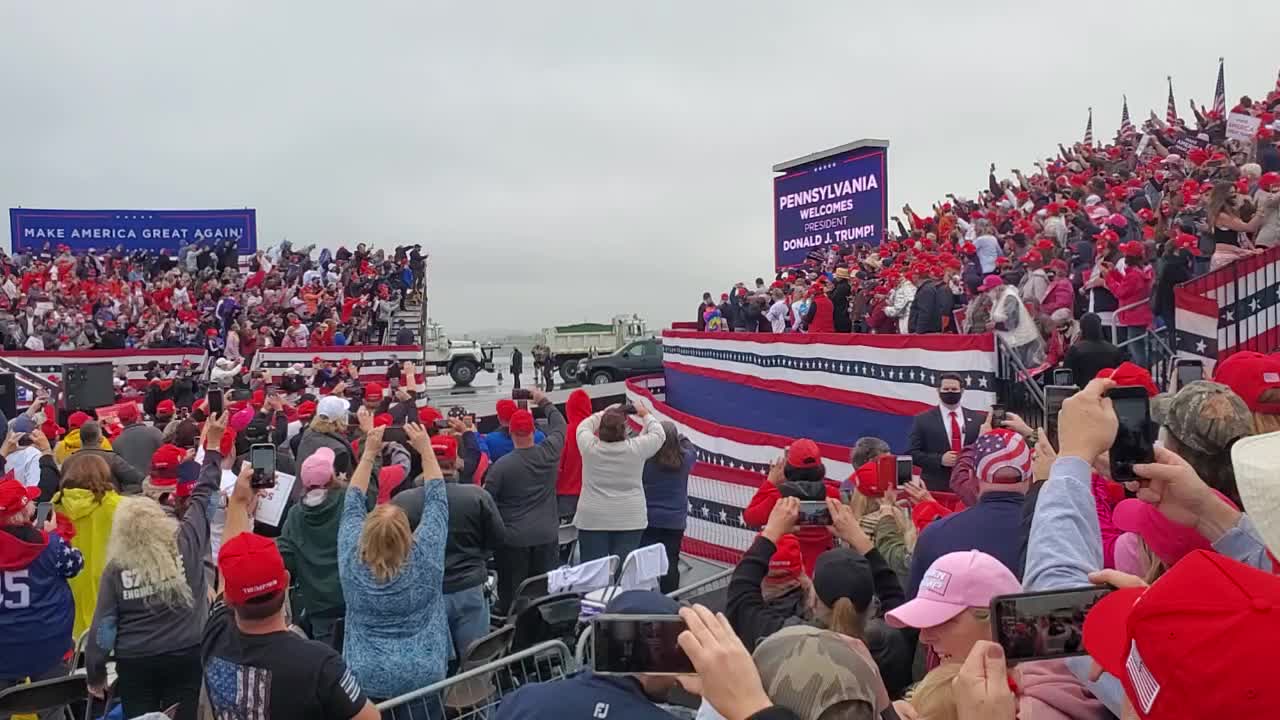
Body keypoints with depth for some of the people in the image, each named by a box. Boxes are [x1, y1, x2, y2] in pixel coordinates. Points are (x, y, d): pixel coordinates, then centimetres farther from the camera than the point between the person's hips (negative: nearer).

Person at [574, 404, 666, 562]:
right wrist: (645, 415, 23)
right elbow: (658, 434, 9)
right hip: (629, 520, 0)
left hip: (592, 520, 0)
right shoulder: (636, 449, -8)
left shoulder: (589, 447, -7)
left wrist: (605, 413, 24)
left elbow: (584, 426, 14)